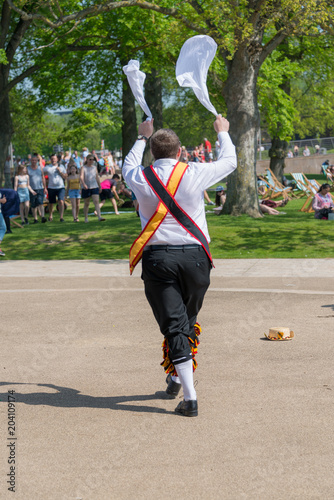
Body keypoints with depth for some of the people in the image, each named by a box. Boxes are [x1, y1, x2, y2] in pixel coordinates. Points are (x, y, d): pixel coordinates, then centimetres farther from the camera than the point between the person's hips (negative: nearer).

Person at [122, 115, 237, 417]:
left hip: (157, 258, 0)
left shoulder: (141, 178, 0)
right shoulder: (195, 174, -2)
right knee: (189, 321, 20)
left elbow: (128, 167, 27)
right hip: (194, 256, 0)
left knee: (174, 325, -3)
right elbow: (229, 162, 18)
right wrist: (223, 133, 35)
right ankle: (177, 378, 36)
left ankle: (190, 398, -9)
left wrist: (142, 138, 41)